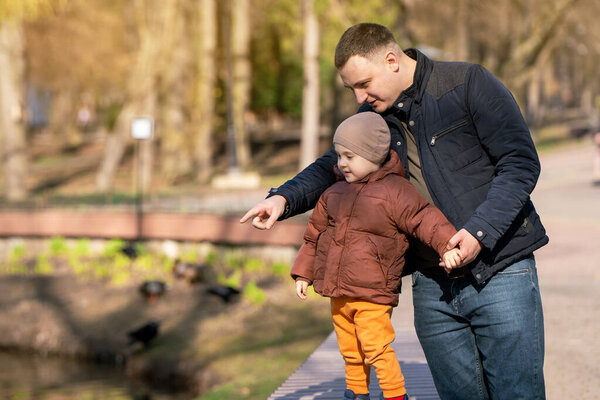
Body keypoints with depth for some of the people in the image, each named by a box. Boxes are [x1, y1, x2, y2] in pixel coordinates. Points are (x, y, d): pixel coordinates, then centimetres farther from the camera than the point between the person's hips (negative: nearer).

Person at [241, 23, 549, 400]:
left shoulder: (469, 84, -8)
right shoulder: (373, 115, 9)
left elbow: (521, 162, -11)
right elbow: (332, 167, 19)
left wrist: (480, 230, -21)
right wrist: (284, 198, -1)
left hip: (500, 271, -4)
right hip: (432, 286, 5)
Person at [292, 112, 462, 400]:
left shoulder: (394, 191, -8)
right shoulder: (334, 193, 11)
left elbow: (424, 219, -14)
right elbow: (315, 233, 20)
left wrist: (446, 246, -31)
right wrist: (303, 273, 20)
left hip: (372, 296, -6)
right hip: (338, 295, 6)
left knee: (376, 349, -9)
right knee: (350, 351, 16)